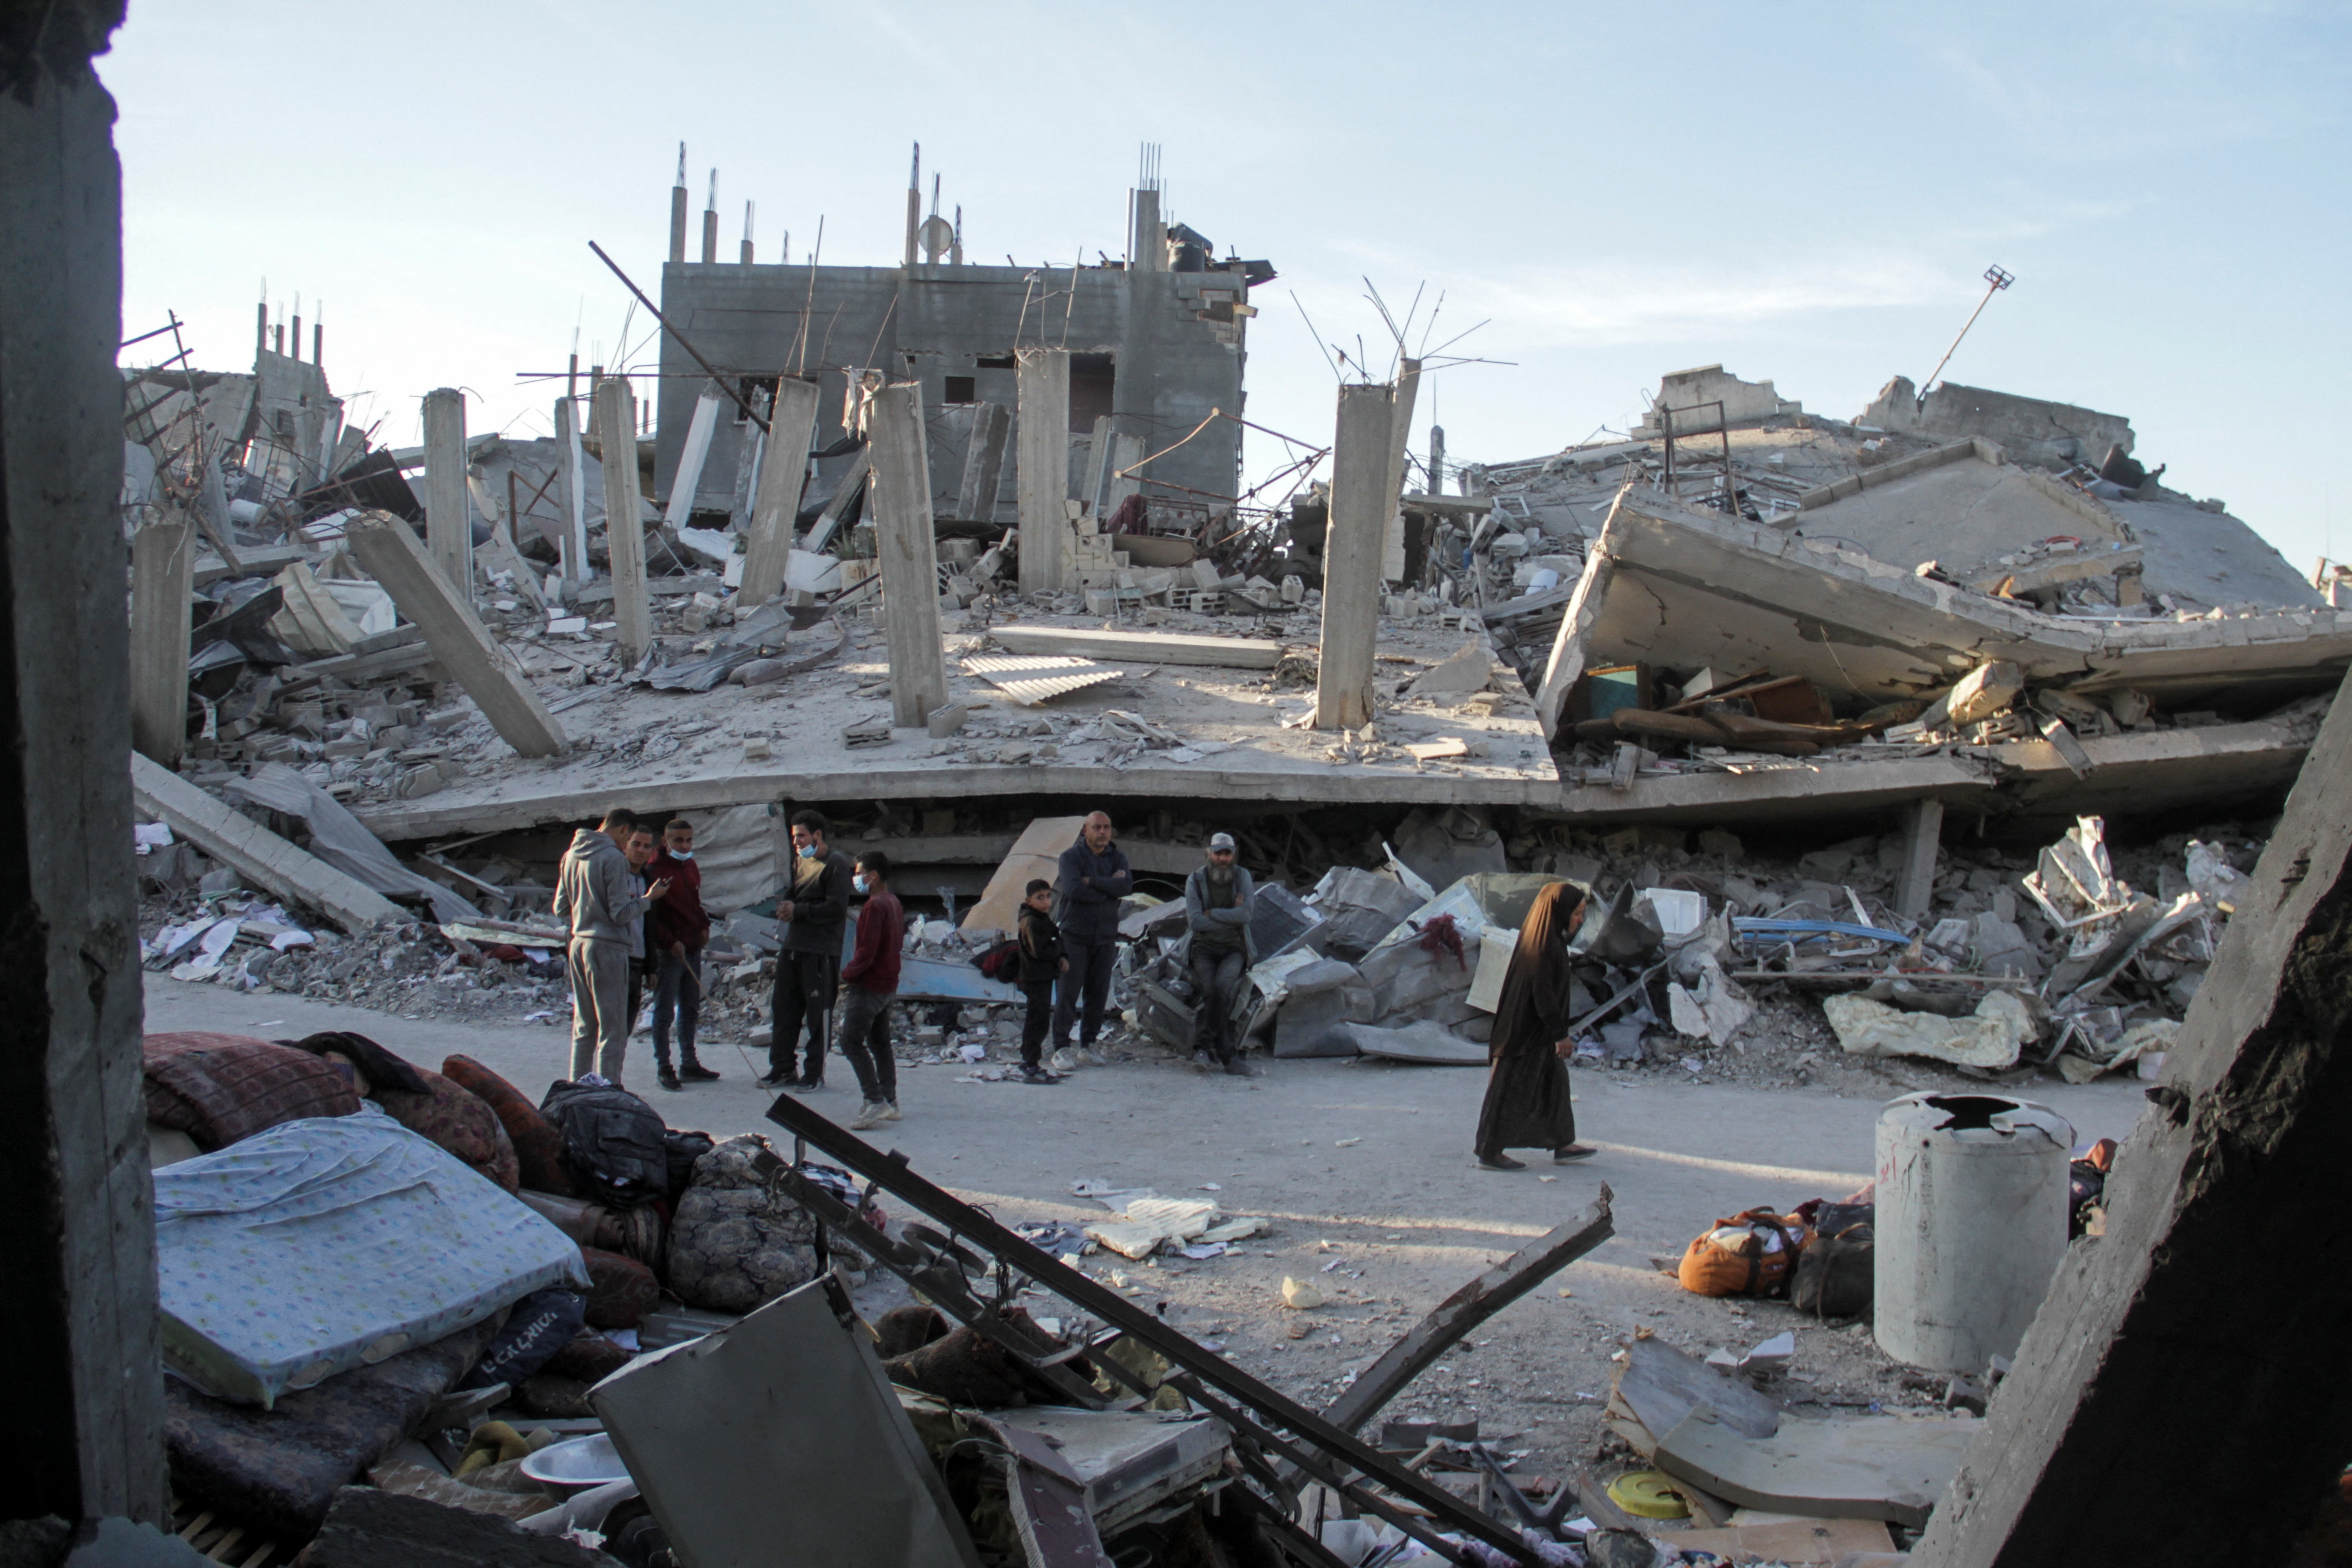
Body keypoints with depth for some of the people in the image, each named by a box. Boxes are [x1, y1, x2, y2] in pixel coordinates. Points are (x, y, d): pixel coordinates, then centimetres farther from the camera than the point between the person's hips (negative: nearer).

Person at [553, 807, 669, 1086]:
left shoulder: (571, 856, 10)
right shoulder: (614, 858, -14)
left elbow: (561, 910, 15)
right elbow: (621, 914, -15)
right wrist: (648, 898, 0)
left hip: (578, 946, 8)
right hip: (607, 948, -8)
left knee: (584, 1026, 15)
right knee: (613, 1029, -3)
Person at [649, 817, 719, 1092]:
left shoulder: (691, 866, 13)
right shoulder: (656, 869, -11)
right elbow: (651, 914, -14)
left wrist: (704, 926, 8)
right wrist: (671, 942, -20)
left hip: (693, 948, 8)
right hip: (668, 951, -8)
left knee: (691, 1009, 13)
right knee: (665, 1011, -1)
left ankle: (689, 1064, 21)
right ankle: (663, 1068, 4)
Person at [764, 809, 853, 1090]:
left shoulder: (836, 863, -10)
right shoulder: (799, 861, 15)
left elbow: (837, 909, -16)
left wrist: (798, 911, -14)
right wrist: (785, 906, 1)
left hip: (821, 951, -8)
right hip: (793, 947, 8)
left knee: (818, 1015, 0)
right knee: (783, 1009, 9)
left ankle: (815, 1074, 8)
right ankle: (783, 1069, 18)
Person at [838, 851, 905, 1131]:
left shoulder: (875, 906, -18)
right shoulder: (894, 903, 13)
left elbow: (867, 951, -23)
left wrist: (847, 974, -9)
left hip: (868, 985, -10)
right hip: (888, 984, 10)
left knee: (852, 1043, -10)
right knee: (880, 1043, 16)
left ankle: (876, 1102, -17)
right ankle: (890, 1102, 18)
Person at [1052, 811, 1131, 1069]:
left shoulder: (1117, 857, 8)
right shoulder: (1071, 856, -3)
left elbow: (1127, 886, -11)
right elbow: (1073, 889, -20)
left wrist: (1092, 881, -16)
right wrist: (1109, 887, -11)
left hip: (1105, 937, 4)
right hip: (1075, 935, -4)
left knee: (1098, 993, 6)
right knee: (1069, 991, -5)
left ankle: (1088, 1043, 17)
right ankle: (1061, 1047, -1)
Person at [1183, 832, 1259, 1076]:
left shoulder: (1242, 877, 4)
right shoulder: (1195, 880, 2)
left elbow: (1245, 915, -10)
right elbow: (1195, 921, -10)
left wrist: (1211, 914, -10)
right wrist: (1230, 917, -8)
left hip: (1234, 949, 0)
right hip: (1204, 949, 0)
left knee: (1220, 988, -28)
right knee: (1209, 991, -26)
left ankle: (1203, 1047, -20)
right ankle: (1229, 1057, -25)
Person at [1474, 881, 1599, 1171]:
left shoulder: (1550, 938, 10)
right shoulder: (1543, 943, -21)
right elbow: (1542, 992, -24)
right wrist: (1560, 1034, -20)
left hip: (1537, 1029, 10)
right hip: (1527, 1030, -10)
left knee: (1555, 1081, 18)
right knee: (1512, 1089, -3)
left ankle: (1562, 1144, 28)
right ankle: (1490, 1153, 4)